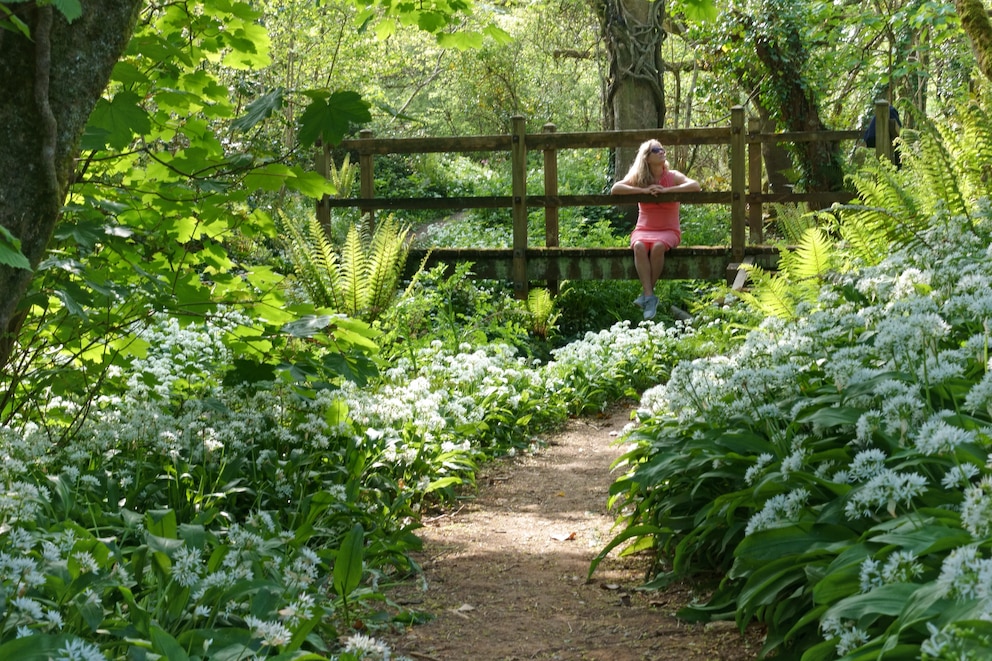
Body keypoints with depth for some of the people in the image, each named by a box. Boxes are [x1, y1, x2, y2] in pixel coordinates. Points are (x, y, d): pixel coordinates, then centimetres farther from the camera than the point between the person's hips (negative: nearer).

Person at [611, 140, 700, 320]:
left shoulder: (672, 176, 2)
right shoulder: (638, 178, 5)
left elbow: (695, 186, -16)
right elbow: (615, 189, -10)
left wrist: (666, 190, -21)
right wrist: (644, 190, -17)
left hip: (668, 231, -1)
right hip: (643, 230, 1)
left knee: (658, 247, -36)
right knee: (639, 247, -34)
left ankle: (646, 294, -23)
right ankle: (649, 297, -37)